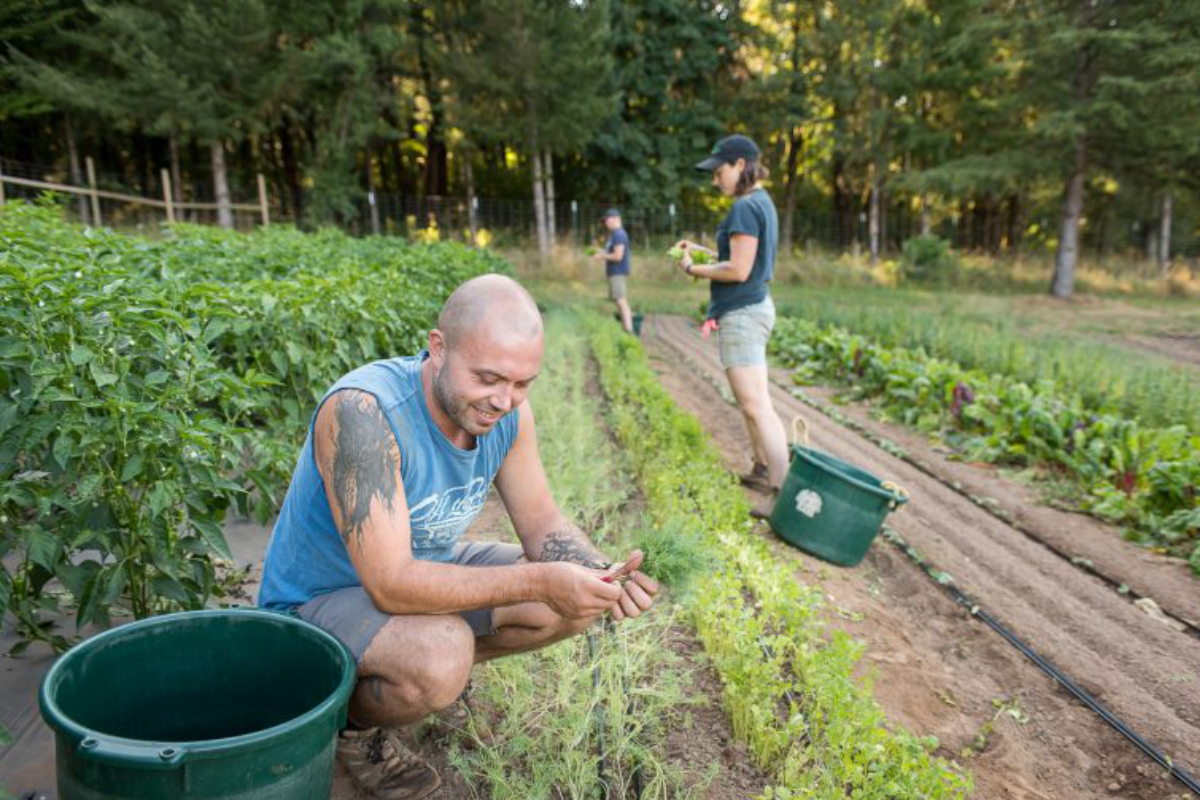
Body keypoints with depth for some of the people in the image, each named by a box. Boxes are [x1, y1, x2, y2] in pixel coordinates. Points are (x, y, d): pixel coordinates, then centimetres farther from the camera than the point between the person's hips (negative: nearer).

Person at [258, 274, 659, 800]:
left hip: (424, 569, 7)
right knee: (441, 658, -35)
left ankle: (434, 674, 15)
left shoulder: (508, 411, -14)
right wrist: (542, 581, -40)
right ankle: (351, 720, 0)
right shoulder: (362, 410, -34)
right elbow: (393, 585, -37)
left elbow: (542, 523, -5)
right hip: (318, 600, -6)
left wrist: (603, 574, -26)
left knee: (574, 605, -5)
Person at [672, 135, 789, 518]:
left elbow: (738, 270, -21)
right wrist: (701, 250, 14)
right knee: (750, 401, 20)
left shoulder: (745, 207, -16)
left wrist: (693, 268, -8)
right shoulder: (762, 203, 14)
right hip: (753, 308, 11)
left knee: (756, 405, -11)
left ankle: (783, 489, -12)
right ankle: (763, 470, 31)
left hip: (742, 314, -11)